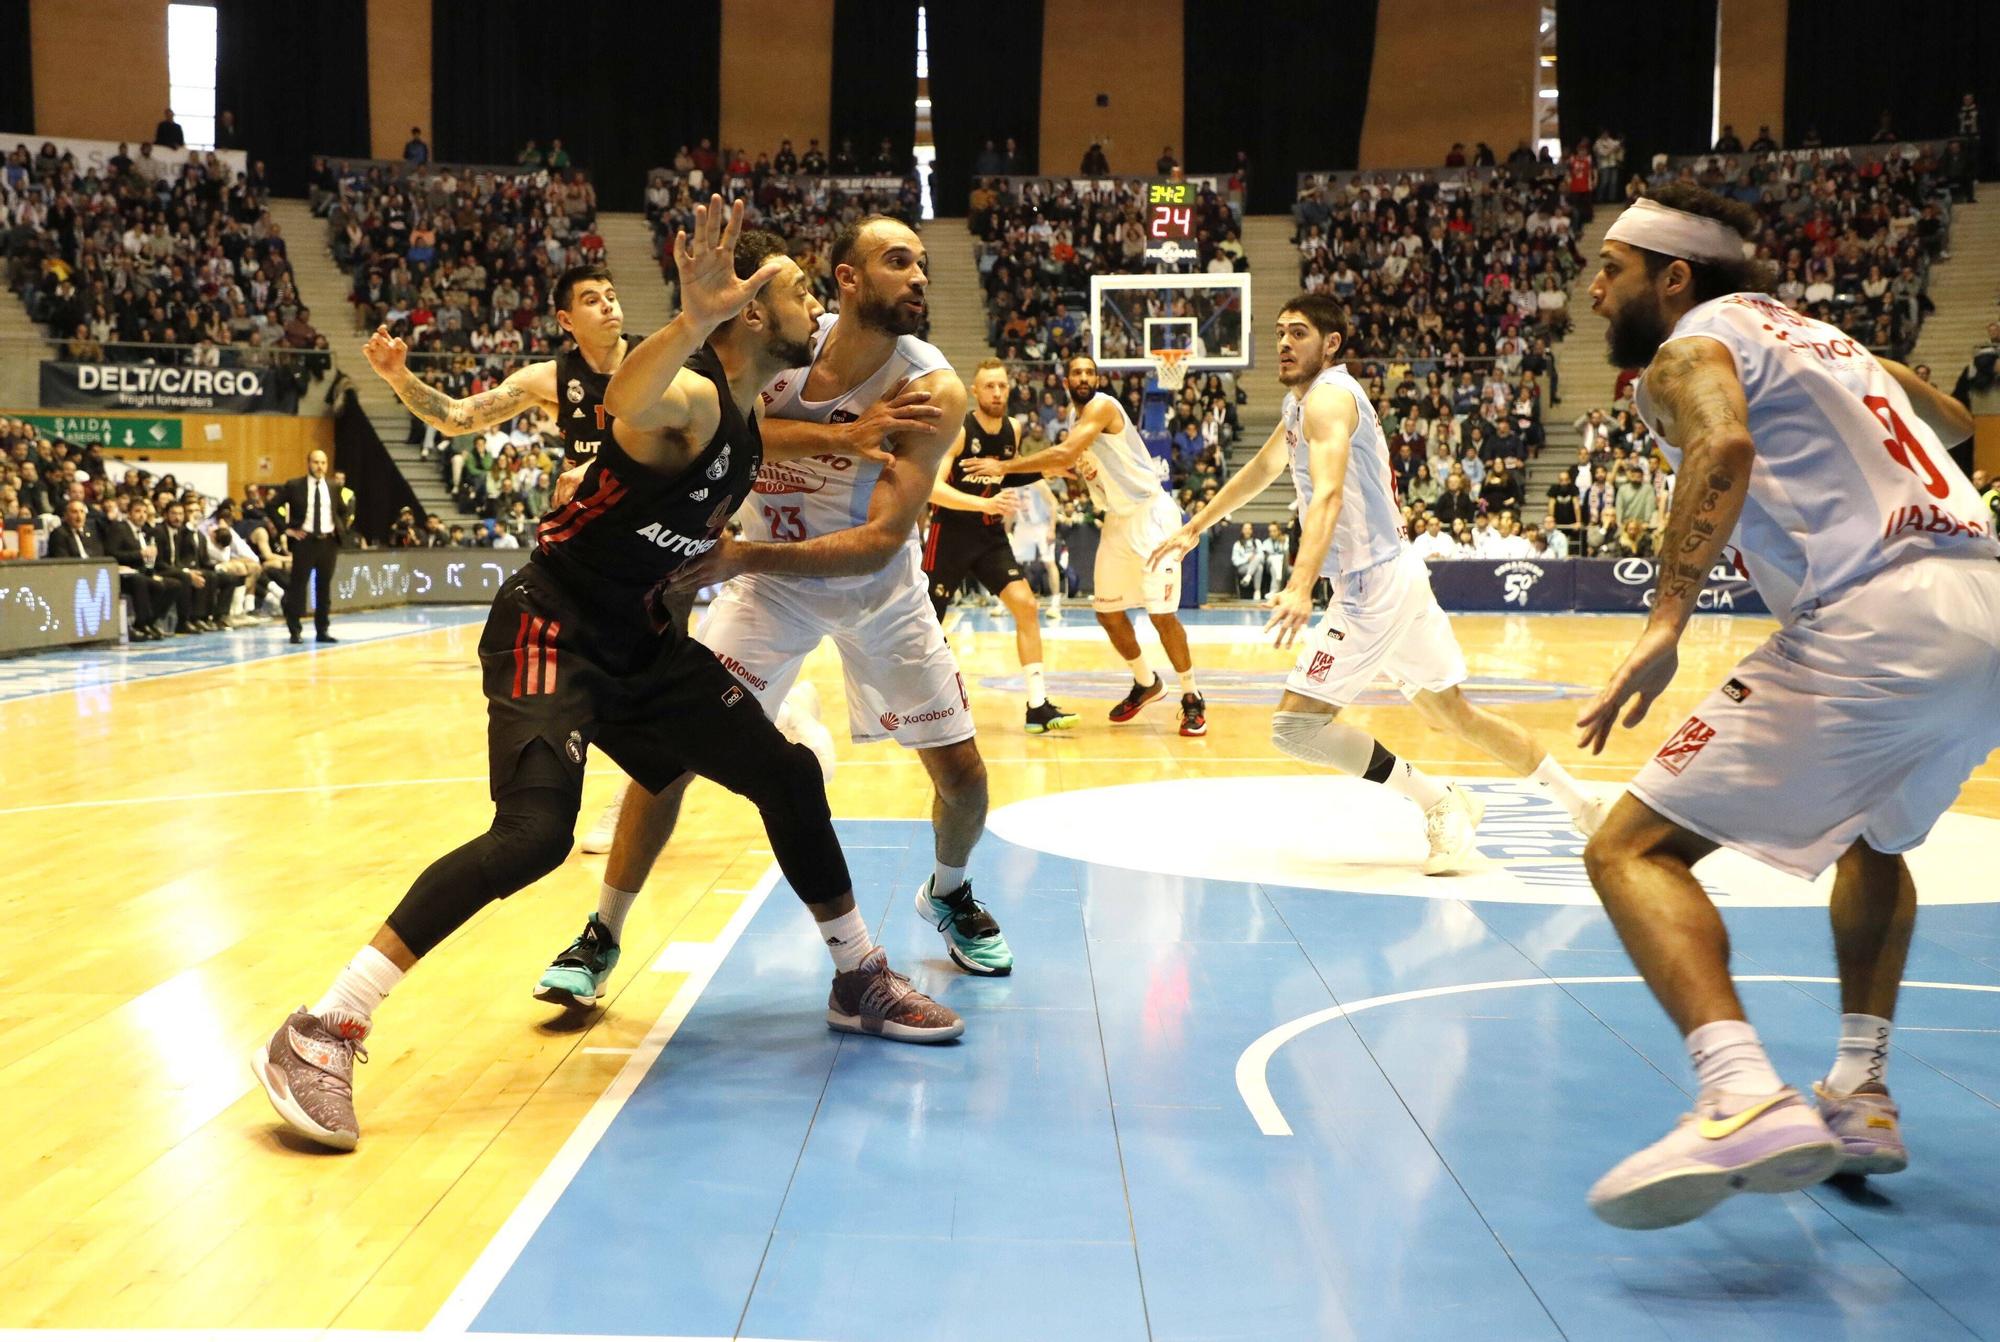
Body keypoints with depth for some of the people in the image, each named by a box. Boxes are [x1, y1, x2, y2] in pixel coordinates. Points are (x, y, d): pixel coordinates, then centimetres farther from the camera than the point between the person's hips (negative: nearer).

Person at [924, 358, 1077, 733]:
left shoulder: (1014, 429, 2)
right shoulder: (957, 430, -18)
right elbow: (933, 488, -29)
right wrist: (985, 504, -39)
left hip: (990, 534, 5)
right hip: (950, 533, -5)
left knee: (1026, 606, -10)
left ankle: (1038, 707, -8)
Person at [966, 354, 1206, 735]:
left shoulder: (1102, 406, -18)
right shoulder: (1075, 416, 9)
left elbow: (1065, 453, -31)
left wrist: (1004, 467, -28)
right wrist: (1059, 470, 1)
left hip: (1150, 513, -9)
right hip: (1117, 518, 9)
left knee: (1161, 612, -10)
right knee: (1108, 611, 9)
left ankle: (1192, 698, 4)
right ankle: (1146, 682, 30)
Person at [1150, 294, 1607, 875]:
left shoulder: (1328, 395, -14)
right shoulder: (1300, 400, 16)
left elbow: (1327, 494, -30)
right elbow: (1262, 469, 32)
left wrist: (1300, 586, -43)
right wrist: (1194, 529, 33)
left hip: (1374, 583, -10)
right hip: (1395, 573, 10)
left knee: (1296, 724, -11)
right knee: (1452, 712, 19)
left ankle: (1441, 804, -4)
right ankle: (1582, 804, 29)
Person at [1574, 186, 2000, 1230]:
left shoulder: (1691, 346, 4)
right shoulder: (1815, 334, 29)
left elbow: (1724, 446, -19)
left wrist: (1667, 621, -26)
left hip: (1875, 623, -9)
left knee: (1634, 852, -7)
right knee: (1876, 836, 35)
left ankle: (1745, 1102, -26)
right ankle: (1860, 1098, 30)